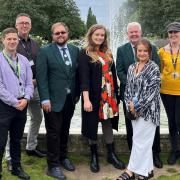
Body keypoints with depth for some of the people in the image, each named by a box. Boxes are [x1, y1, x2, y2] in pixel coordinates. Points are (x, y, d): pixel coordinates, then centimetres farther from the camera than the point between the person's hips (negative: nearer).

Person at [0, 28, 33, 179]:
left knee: (17, 140, 18)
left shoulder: (24, 60, 7)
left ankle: (16, 167, 32)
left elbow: (29, 83, 7)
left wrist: (25, 99, -10)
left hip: (22, 105, 5)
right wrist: (14, 102, -13)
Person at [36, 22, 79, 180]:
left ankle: (63, 157, 34)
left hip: (70, 99, 4)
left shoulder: (75, 50, 7)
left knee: (65, 130, 16)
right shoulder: (45, 52, -6)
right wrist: (45, 99, -16)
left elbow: (77, 73, 10)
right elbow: (41, 77, -11)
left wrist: (77, 94, 6)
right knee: (54, 133, 3)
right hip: (53, 99, -4)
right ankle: (53, 165, 15)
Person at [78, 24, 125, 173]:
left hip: (109, 94, 5)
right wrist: (86, 99, -24)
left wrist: (116, 94, 9)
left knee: (108, 122, 11)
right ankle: (94, 156, 21)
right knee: (93, 124, 6)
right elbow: (84, 77, -15)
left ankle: (111, 154, 22)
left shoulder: (108, 53, 11)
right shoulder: (85, 54, -7)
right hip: (93, 95, -5)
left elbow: (113, 73, 14)